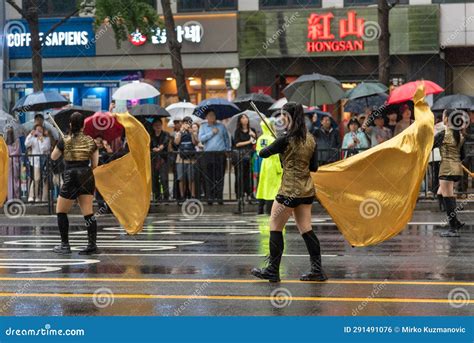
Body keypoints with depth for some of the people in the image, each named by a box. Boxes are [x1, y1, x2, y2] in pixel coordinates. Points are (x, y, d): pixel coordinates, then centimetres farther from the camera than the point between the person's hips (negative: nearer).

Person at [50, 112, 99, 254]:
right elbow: (95, 164, 7)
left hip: (71, 179, -3)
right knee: (88, 213, 5)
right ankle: (92, 245, -1)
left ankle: (65, 245, 9)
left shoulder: (64, 142, -5)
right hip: (87, 178, 3)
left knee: (61, 211, 11)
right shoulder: (90, 141, 2)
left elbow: (53, 157, 11)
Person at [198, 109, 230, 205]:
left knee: (220, 177, -2)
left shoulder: (221, 126, 15)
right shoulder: (203, 127, 11)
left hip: (221, 154, 1)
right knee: (209, 177, -2)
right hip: (209, 154, -1)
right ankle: (210, 197, 1)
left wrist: (228, 150, 6)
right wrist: (212, 133, -7)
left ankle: (219, 197, 0)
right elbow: (201, 138, -3)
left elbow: (227, 139, 17)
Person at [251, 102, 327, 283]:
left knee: (275, 227, 3)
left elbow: (263, 153, -4)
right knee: (306, 229, 10)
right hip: (306, 190, 7)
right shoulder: (310, 140, 6)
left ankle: (272, 271, 5)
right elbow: (314, 167, 12)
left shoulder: (287, 139, -14)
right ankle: (317, 271, 7)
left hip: (289, 190, -7)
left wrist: (262, 150, 18)